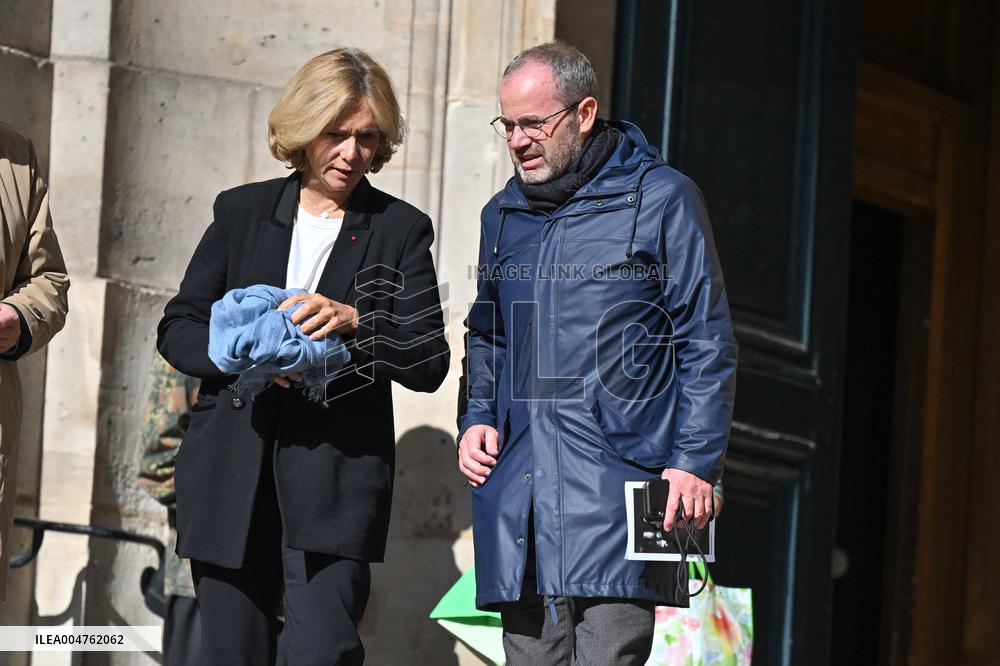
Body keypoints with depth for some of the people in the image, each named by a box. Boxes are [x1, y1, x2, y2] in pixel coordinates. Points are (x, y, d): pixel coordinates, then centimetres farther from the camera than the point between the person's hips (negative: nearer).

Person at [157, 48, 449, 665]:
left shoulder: (401, 229, 6)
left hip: (336, 474, -2)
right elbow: (178, 328, 9)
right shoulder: (243, 211, 12)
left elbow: (429, 363, 0)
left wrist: (354, 323, -17)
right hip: (232, 474, 3)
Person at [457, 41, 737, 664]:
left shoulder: (661, 199, 1)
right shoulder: (504, 214, 19)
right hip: (516, 484, 6)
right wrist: (476, 418, 11)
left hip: (615, 478, -6)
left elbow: (708, 342, 0)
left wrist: (696, 460, -8)